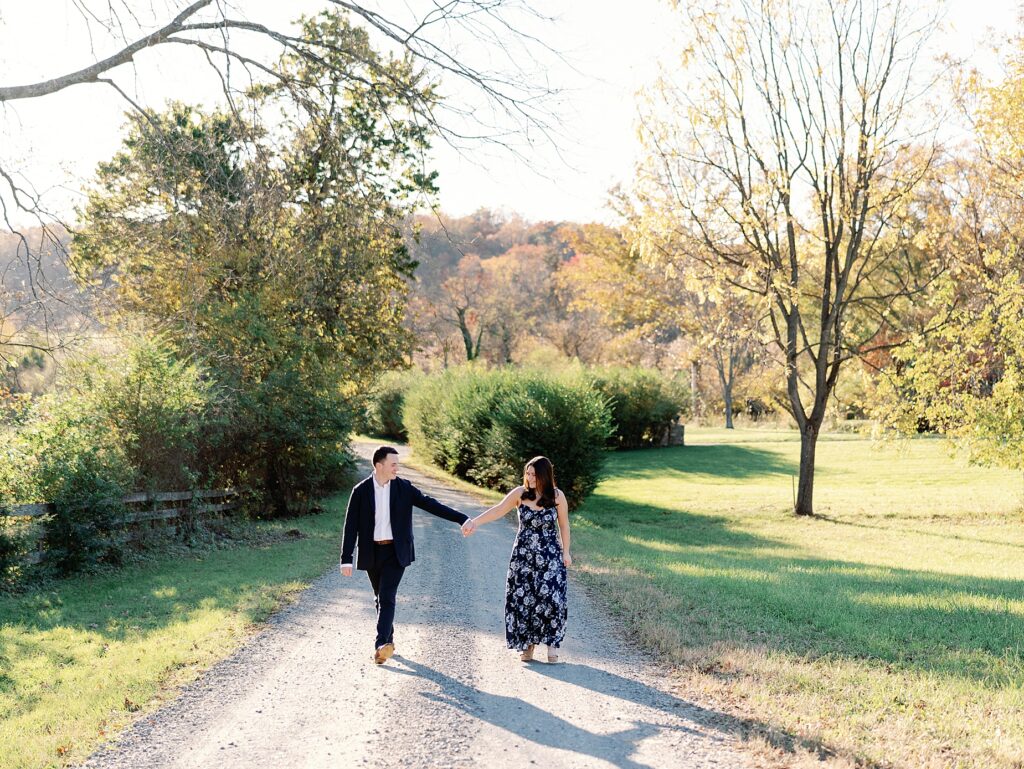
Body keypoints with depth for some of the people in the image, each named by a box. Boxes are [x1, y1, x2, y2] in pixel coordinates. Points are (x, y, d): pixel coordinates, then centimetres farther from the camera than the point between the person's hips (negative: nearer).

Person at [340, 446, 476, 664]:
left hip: (396, 551, -1)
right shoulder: (361, 491, -3)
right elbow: (351, 525, -3)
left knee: (387, 597, -13)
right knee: (380, 598, 12)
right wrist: (346, 559, -7)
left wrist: (463, 519, -16)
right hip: (371, 552, 1)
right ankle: (388, 640, 27)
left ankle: (381, 645, -18)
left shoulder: (404, 488, -2)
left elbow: (430, 504, -6)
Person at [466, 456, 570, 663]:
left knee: (551, 598, -11)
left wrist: (565, 552, 6)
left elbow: (563, 525, 3)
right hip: (523, 555, 2)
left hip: (550, 557, -1)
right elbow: (498, 510, -11)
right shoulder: (520, 493, -6)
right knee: (522, 599, 1)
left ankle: (551, 643, 5)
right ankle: (527, 643, 15)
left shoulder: (557, 496, -6)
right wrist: (475, 521, -24)